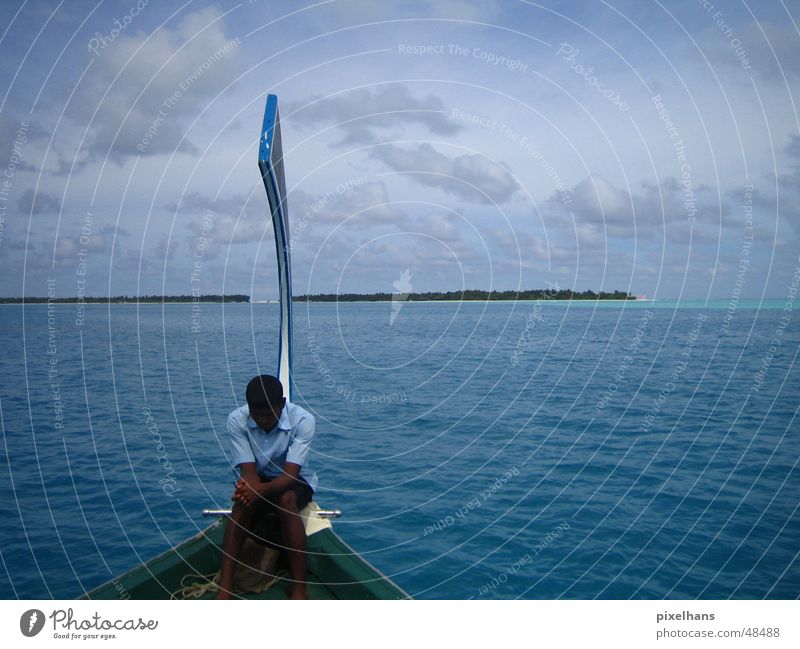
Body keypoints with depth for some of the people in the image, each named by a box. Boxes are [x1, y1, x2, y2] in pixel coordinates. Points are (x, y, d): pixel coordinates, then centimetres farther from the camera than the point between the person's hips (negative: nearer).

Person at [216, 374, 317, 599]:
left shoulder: (303, 420, -26)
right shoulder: (236, 420, -19)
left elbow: (290, 474, -32)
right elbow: (248, 469, -22)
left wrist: (261, 490, -51)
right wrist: (249, 488, -46)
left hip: (295, 480, -2)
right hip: (259, 478, 2)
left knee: (285, 500, -35)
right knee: (243, 502, -31)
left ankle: (299, 587, -29)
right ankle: (224, 587, -29)